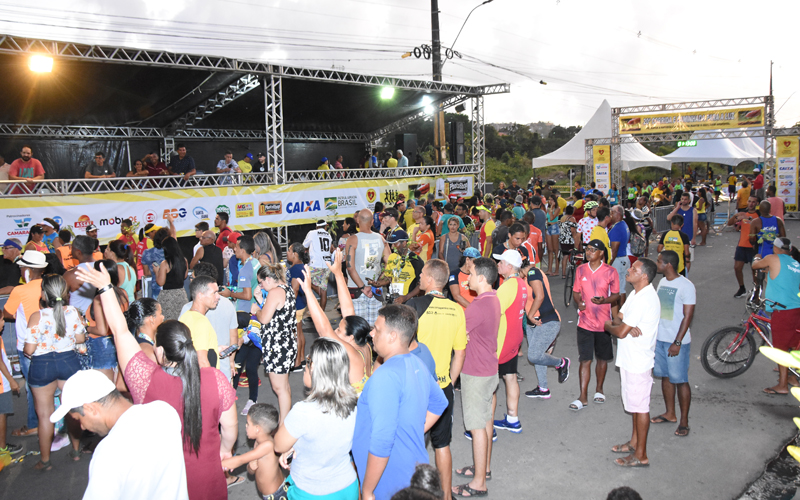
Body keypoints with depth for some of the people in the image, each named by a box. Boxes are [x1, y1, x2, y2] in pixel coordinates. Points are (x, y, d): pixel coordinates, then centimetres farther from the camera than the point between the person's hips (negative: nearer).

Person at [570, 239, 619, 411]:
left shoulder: (610, 271, -4)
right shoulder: (580, 270, 2)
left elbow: (616, 295, 1)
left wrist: (604, 300, -19)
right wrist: (579, 302, -11)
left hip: (604, 322, 0)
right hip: (585, 322, 0)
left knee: (602, 358, 14)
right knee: (585, 360, -4)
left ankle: (599, 389, 34)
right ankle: (583, 397, 2)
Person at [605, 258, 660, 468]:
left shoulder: (645, 299, -25)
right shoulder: (636, 293, 8)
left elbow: (621, 332, -25)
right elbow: (618, 318, 8)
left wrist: (608, 326, -4)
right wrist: (621, 324, -15)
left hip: (638, 361, -10)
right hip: (630, 358, 10)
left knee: (640, 406, 1)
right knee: (634, 403, 21)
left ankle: (641, 455, 12)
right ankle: (634, 442, 35)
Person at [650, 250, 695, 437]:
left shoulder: (686, 286, -15)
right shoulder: (662, 282, 9)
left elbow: (688, 316, -16)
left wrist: (677, 342, -18)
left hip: (676, 341, -7)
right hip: (659, 338, 7)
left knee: (680, 380, 0)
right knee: (665, 377, 15)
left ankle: (684, 421, 11)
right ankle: (670, 413, 28)